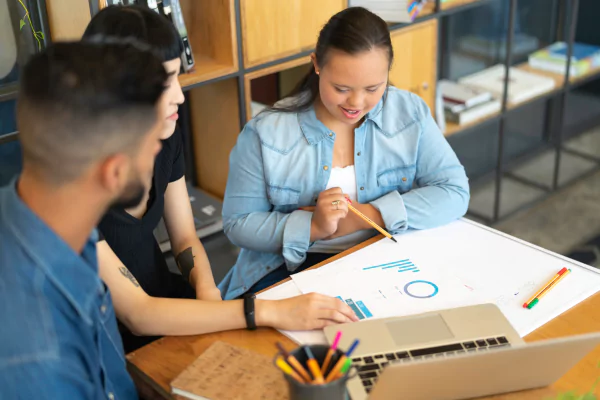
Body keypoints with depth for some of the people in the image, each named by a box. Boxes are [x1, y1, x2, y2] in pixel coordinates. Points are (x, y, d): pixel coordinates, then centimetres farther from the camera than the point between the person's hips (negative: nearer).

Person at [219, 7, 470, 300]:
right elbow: (237, 223, -5)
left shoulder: (409, 113, -4)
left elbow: (454, 193, -9)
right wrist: (312, 226, -23)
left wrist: (363, 216, -18)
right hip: (293, 268, -2)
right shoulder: (265, 132, -9)